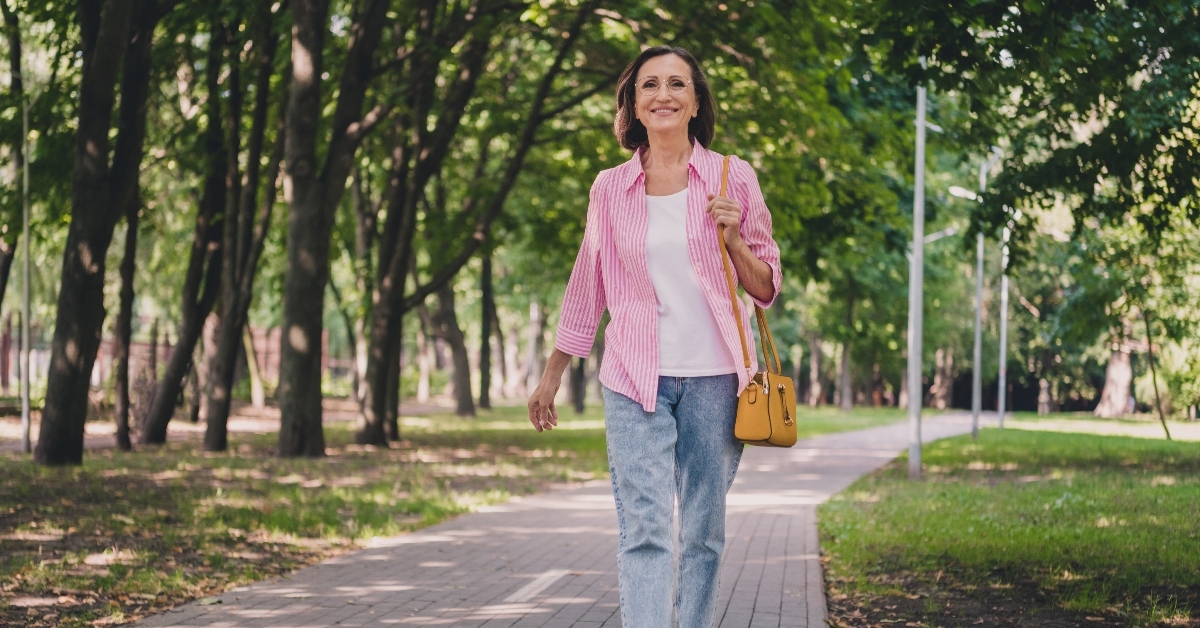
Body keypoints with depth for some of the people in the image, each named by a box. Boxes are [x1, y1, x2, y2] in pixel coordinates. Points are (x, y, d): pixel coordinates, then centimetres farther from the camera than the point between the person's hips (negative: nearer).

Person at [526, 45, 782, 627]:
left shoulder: (733, 179, 4)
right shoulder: (610, 189, 7)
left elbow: (766, 288, 8)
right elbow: (586, 289, 16)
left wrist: (735, 241, -11)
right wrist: (550, 377, 20)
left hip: (713, 377, 0)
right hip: (635, 380, 0)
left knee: (703, 531, 6)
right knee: (643, 529, -11)